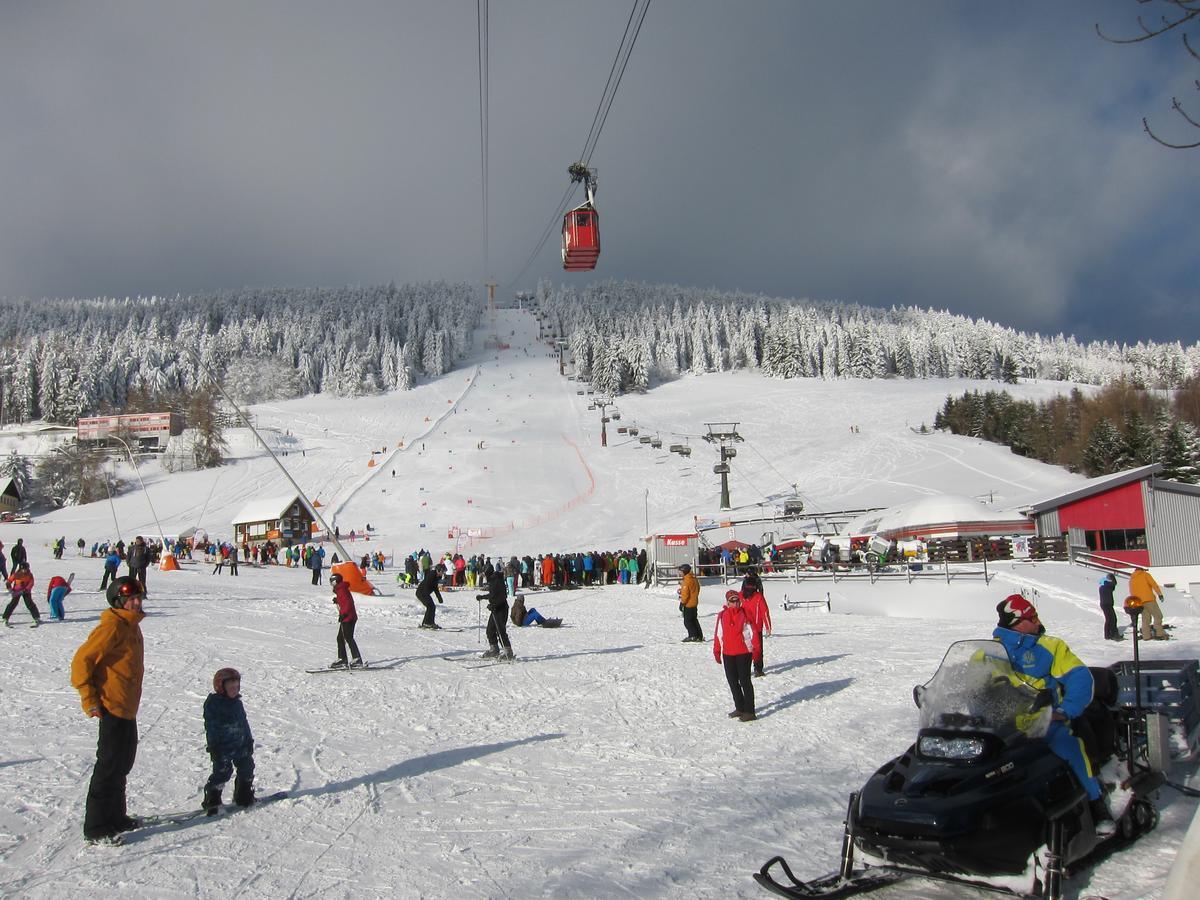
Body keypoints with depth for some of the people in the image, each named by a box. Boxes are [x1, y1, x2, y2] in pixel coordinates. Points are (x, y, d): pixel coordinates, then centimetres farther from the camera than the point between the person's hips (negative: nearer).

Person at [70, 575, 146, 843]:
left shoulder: (131, 626, 13)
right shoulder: (112, 626, -17)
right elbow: (82, 660, -20)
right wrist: (90, 699, -19)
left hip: (127, 710, 10)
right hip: (112, 708, -10)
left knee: (122, 765, 18)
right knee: (109, 767, -5)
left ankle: (115, 817, 30)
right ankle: (96, 827, 2)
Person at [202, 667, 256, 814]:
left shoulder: (237, 703, 11)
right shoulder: (213, 704, -11)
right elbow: (211, 727, -13)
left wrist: (249, 740, 17)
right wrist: (213, 746, -17)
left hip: (240, 744, 7)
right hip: (222, 747, -7)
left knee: (246, 768, 11)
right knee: (222, 772, -10)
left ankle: (244, 796, 27)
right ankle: (211, 801, 3)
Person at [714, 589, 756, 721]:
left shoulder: (744, 614, -5)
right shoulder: (722, 615, 4)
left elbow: (751, 632, -3)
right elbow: (718, 634, 10)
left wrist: (755, 649, -8)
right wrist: (716, 650, 10)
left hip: (743, 652, -5)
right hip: (727, 654, 5)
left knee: (744, 681, -3)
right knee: (732, 681, 12)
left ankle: (749, 711, 1)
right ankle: (739, 708, 25)